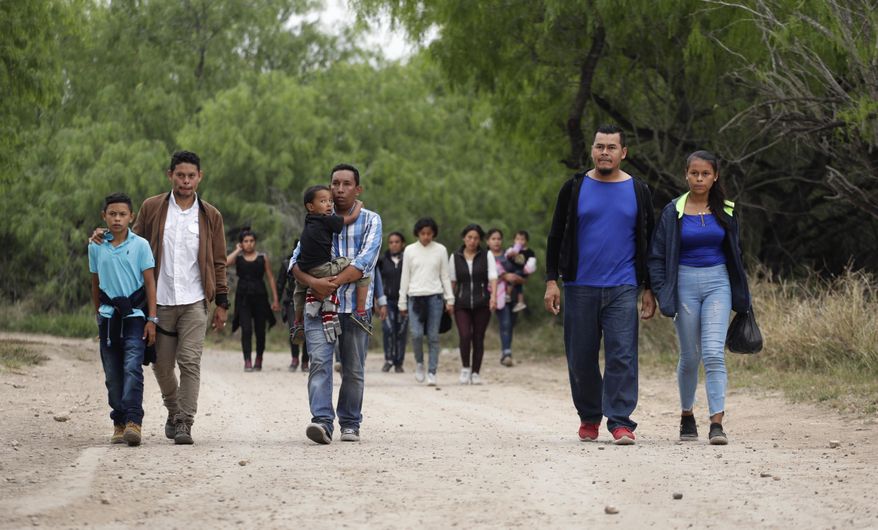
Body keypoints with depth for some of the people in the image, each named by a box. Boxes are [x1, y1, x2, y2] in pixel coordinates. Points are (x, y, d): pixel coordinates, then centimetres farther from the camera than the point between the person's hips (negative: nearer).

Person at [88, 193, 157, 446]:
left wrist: (152, 319, -5)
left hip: (134, 315, -3)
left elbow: (150, 283, -1)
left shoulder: (140, 245, -2)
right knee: (113, 375, 6)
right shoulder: (96, 247, 6)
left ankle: (133, 421, -23)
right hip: (108, 317, 3)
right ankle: (119, 423, 14)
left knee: (132, 368, -16)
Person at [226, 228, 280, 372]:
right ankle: (247, 361, -14)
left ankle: (259, 360, 24)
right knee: (246, 329, -12)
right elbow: (225, 262, -17)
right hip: (243, 297, -1)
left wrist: (275, 299, 2)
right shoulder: (237, 258, 4)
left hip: (259, 296, 1)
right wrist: (238, 250, -4)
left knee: (260, 330, 7)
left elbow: (271, 278, 7)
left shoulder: (263, 258, 6)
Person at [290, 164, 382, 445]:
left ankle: (350, 424, 20)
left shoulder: (370, 220, 5)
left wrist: (334, 283, -18)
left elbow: (365, 261, -10)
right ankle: (322, 422, -24)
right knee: (319, 362, -15)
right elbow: (296, 260, 3)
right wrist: (313, 282, -18)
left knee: (353, 370, 7)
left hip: (354, 305, -1)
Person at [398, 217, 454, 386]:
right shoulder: (410, 250, 6)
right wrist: (402, 303, 6)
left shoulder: (440, 250, 6)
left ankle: (432, 372, 4)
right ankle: (419, 362, 14)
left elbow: (445, 276, 9)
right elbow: (405, 277, 8)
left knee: (433, 336, -2)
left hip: (435, 296, 0)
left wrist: (450, 299, 2)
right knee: (417, 334, -12)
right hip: (415, 296, 0)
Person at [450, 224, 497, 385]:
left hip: (482, 303, 0)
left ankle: (475, 372, 12)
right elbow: (452, 281, 11)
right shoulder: (455, 257, 6)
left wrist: (493, 296, -21)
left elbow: (493, 277, -7)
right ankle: (465, 368, 4)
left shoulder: (487, 256, 3)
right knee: (465, 336, -15)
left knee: (478, 338, 1)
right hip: (462, 303, 0)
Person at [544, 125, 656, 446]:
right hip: (579, 288, 1)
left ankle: (621, 422, -8)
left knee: (622, 356, -8)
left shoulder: (638, 192, 7)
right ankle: (589, 417, 20)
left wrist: (648, 289, 7)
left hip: (622, 289, -1)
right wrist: (551, 280, 1)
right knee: (581, 358, 5)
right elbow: (556, 237, 9)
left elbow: (647, 244, 12)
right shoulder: (574, 188, 6)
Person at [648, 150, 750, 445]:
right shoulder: (673, 211, 0)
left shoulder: (725, 211, 6)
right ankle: (686, 415, 28)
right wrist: (662, 294, -8)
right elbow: (657, 256, 2)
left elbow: (735, 254, 15)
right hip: (685, 284, 0)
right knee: (689, 357, 7)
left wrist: (742, 296, 15)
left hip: (717, 283, 0)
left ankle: (717, 423, -19)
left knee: (714, 353, -14)